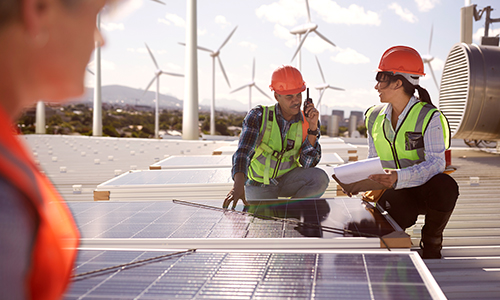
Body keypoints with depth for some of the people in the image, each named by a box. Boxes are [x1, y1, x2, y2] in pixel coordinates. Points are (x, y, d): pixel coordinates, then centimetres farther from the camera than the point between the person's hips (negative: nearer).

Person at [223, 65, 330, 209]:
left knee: (320, 178, -24)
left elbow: (308, 164, -17)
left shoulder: (307, 123, -10)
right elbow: (243, 152, -30)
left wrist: (313, 128, -26)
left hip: (287, 178, 2)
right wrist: (238, 185, -48)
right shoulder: (258, 115, -18)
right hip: (259, 185, -1)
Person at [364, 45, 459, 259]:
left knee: (446, 186, -37)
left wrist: (400, 177, -38)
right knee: (400, 216, -33)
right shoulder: (375, 117, 7)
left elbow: (436, 162, -22)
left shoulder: (428, 117, -11)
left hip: (423, 187, -2)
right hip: (394, 191, 2)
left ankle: (431, 242, -8)